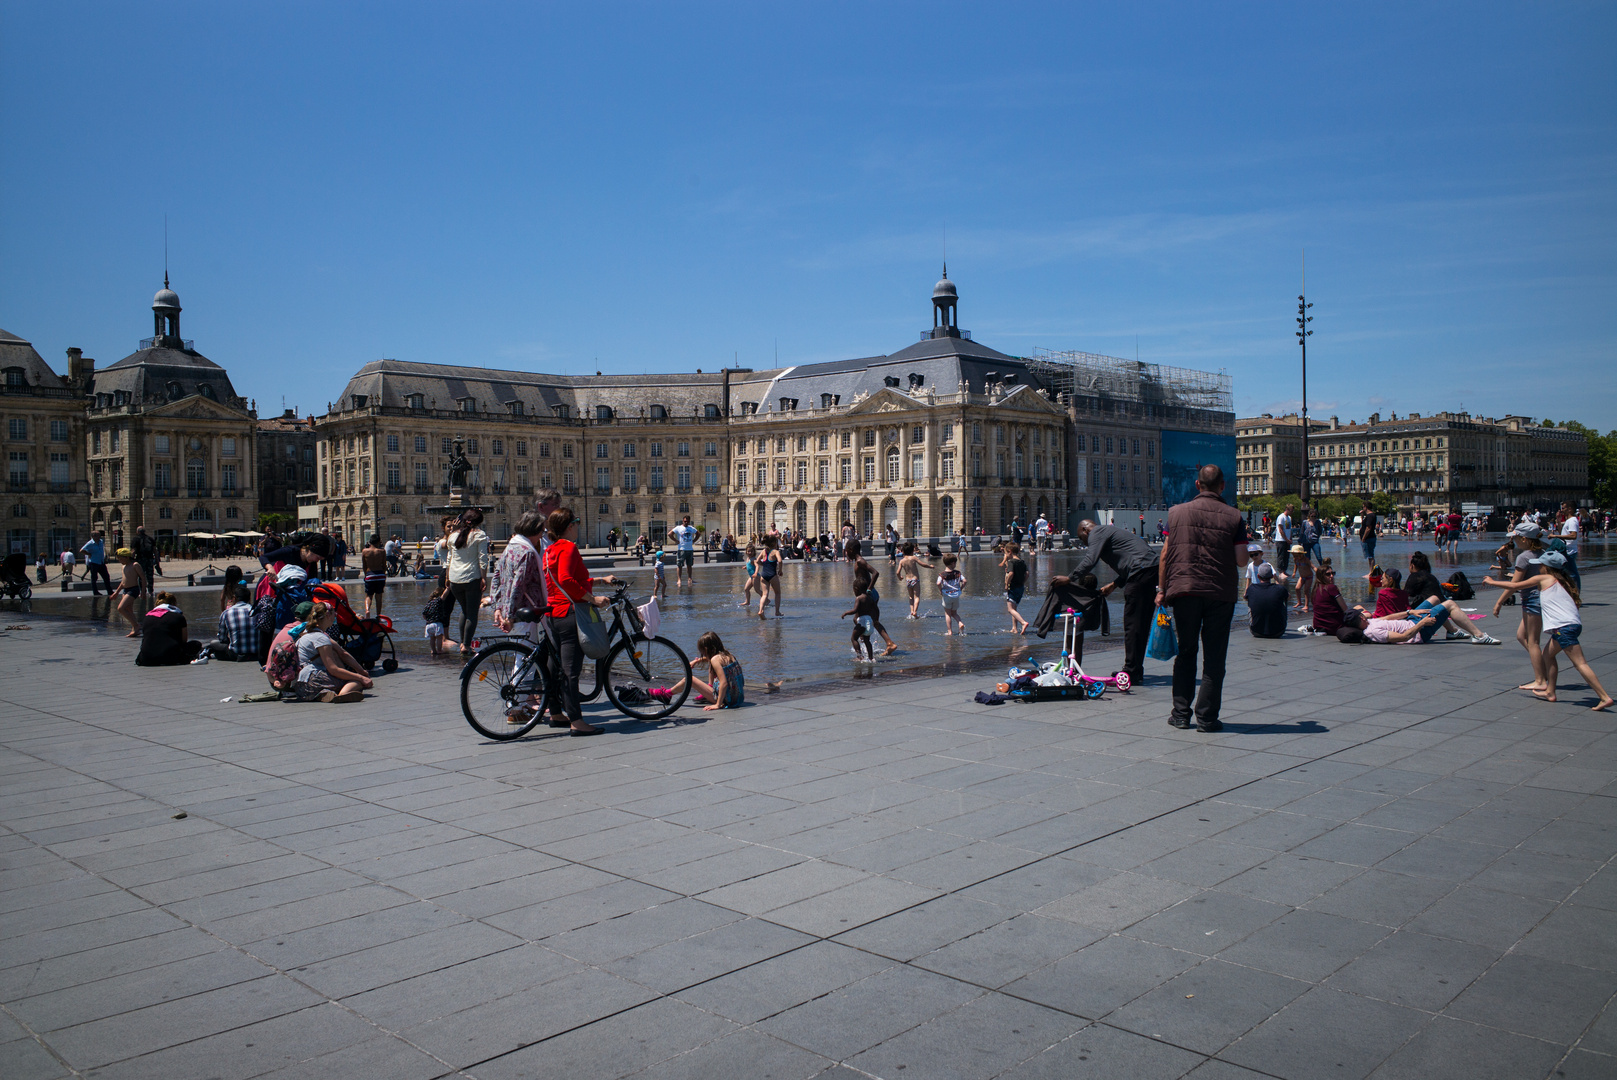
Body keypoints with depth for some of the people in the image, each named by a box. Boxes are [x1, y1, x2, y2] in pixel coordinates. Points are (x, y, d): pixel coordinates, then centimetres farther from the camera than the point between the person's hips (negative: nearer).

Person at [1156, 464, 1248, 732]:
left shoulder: (1178, 512, 4)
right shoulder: (1233, 516, -1)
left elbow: (1165, 555, 3)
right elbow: (1242, 560, -3)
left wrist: (1162, 590, 11)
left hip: (1183, 590, 2)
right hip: (1221, 592, -1)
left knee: (1186, 652, 13)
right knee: (1214, 657, 5)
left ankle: (1181, 713, 14)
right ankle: (1206, 717, 5)